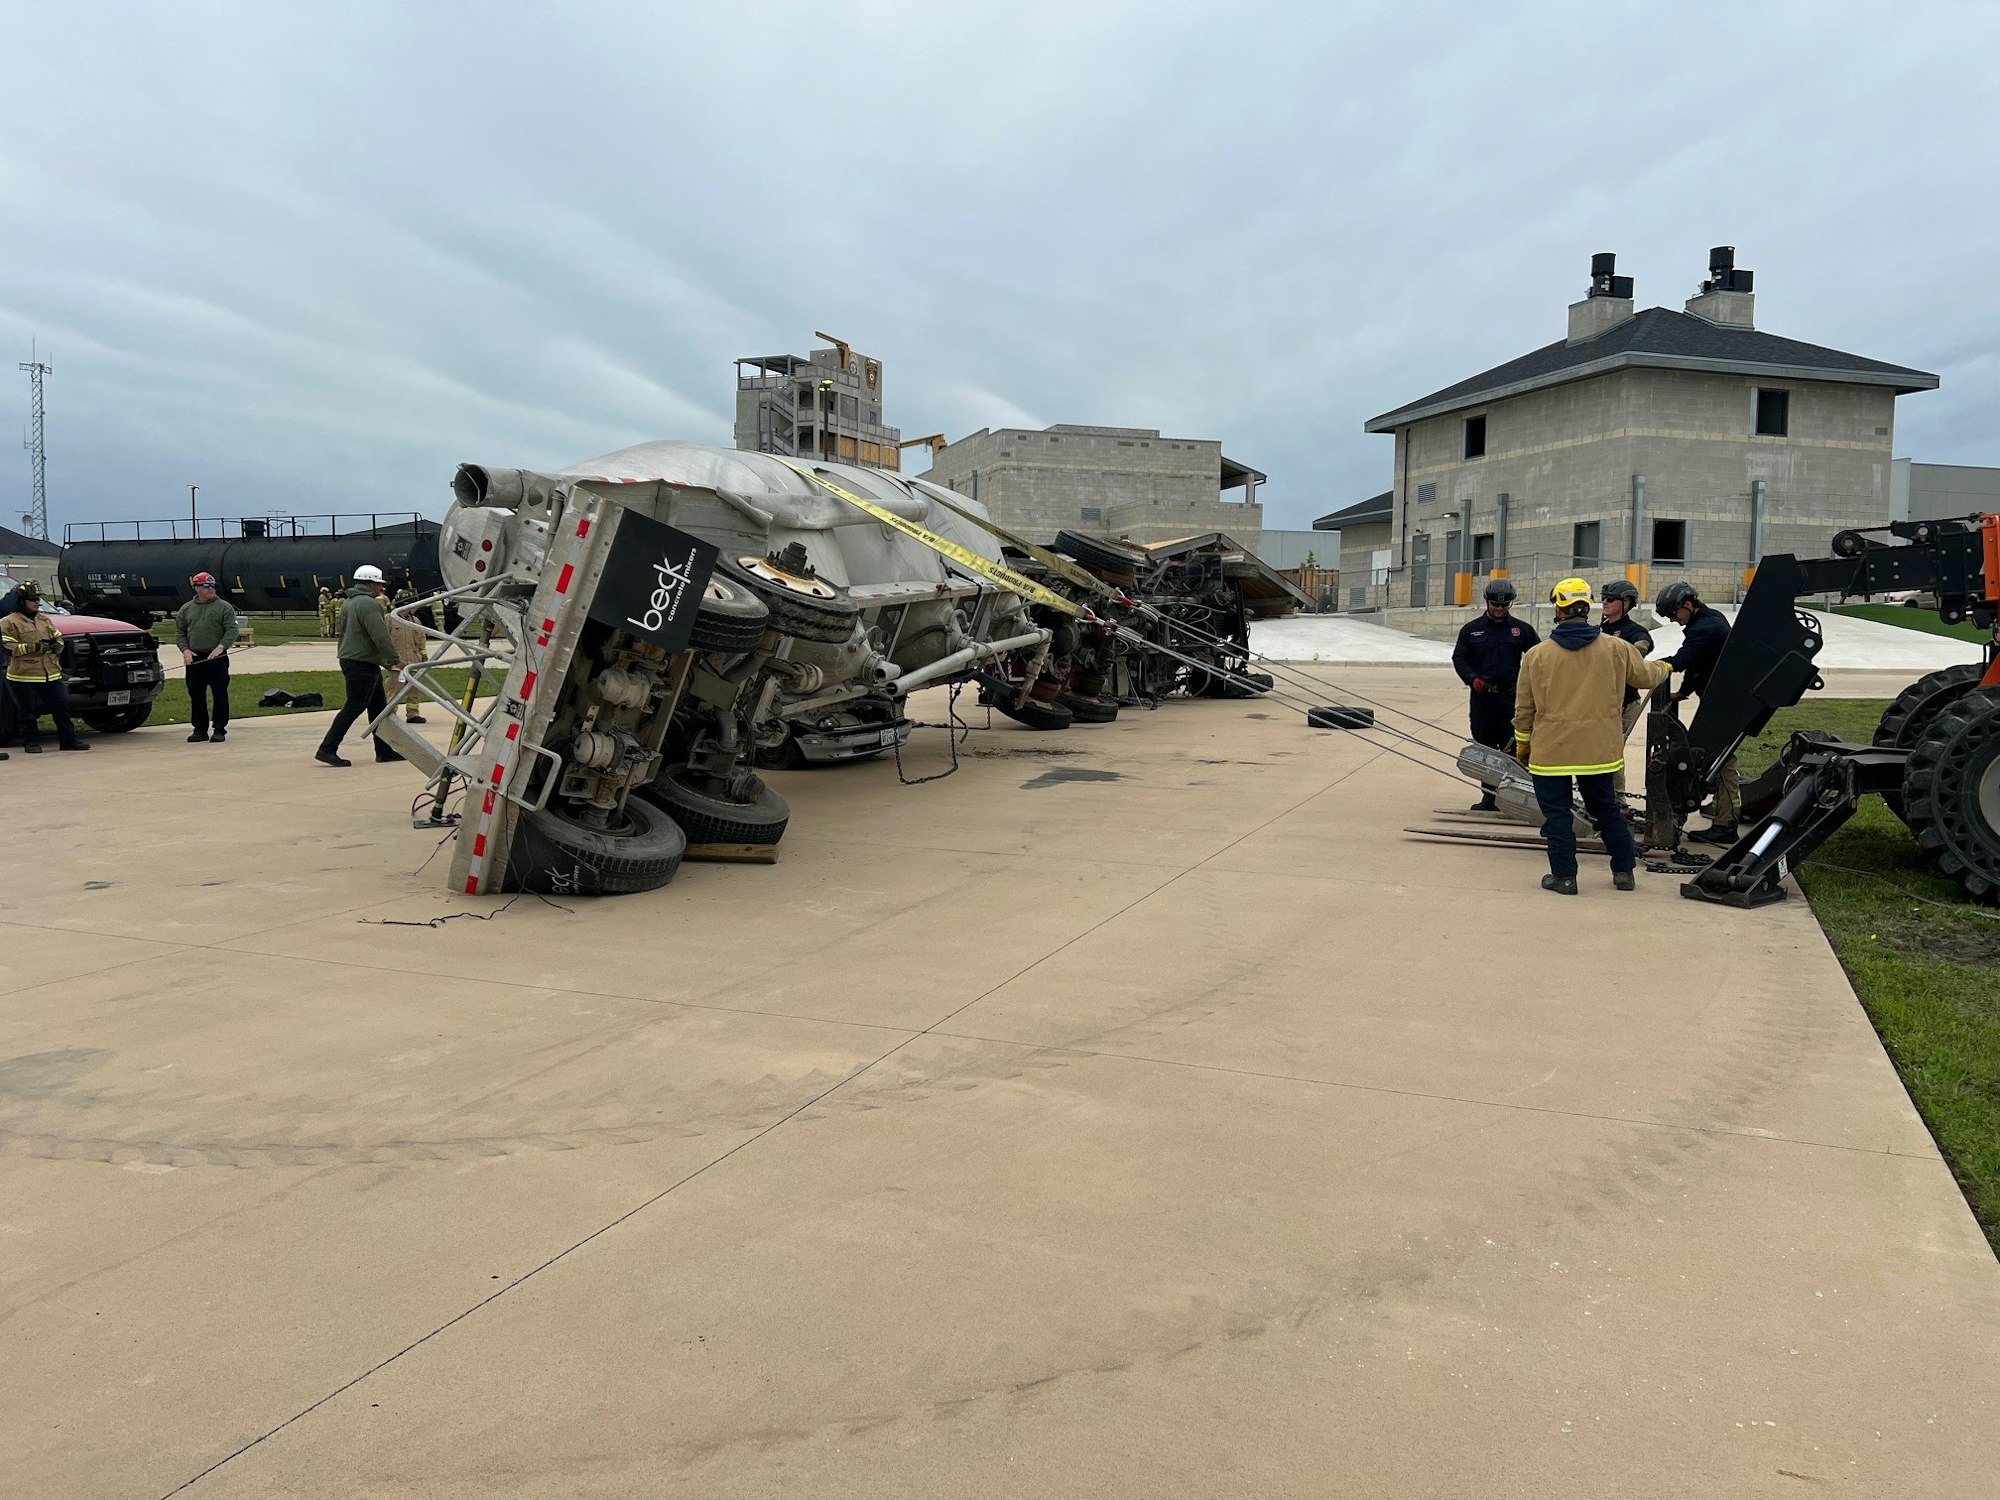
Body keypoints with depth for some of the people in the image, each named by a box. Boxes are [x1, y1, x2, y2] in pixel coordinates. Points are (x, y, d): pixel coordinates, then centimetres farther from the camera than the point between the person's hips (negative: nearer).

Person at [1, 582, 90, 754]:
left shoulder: (45, 620, 18)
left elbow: (59, 638, 21)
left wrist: (57, 644, -3)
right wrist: (34, 647, -19)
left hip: (51, 674, 5)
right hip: (24, 676, -5)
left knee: (62, 707, 4)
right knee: (28, 712, 2)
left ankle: (68, 740, 9)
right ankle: (30, 743, 11)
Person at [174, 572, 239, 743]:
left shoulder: (224, 607, 3)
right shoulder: (186, 609, 13)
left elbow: (231, 630, -4)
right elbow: (179, 631, 14)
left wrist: (220, 647, -18)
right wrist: (185, 650, -2)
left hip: (217, 658, -3)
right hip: (194, 659, 3)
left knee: (220, 695, -3)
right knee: (196, 696, 6)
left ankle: (220, 730, 3)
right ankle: (200, 730, 14)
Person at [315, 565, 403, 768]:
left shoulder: (348, 603, 18)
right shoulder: (369, 604, -15)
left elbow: (342, 633, 24)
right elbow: (380, 636, -22)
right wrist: (394, 660, -17)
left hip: (350, 659, 11)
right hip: (362, 664, -11)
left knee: (379, 706, 13)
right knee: (354, 707, -8)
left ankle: (385, 750, 16)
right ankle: (327, 749, -7)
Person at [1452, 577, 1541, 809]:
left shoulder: (1522, 629, 8)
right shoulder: (1472, 629, 9)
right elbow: (1459, 658, 9)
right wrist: (1472, 678, -8)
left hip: (1511, 697, -1)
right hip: (1481, 696, 1)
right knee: (1484, 748, 4)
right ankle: (1489, 796, 11)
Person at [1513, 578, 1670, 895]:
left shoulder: (1537, 655, -7)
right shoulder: (1616, 648, -3)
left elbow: (1524, 708, -1)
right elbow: (1647, 676, 14)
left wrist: (1522, 743, 13)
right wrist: (1663, 667, 38)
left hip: (1551, 750, -3)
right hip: (1599, 748, 3)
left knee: (1557, 812, 6)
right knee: (1606, 808, 18)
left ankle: (1563, 876, 7)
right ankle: (1624, 869, 24)